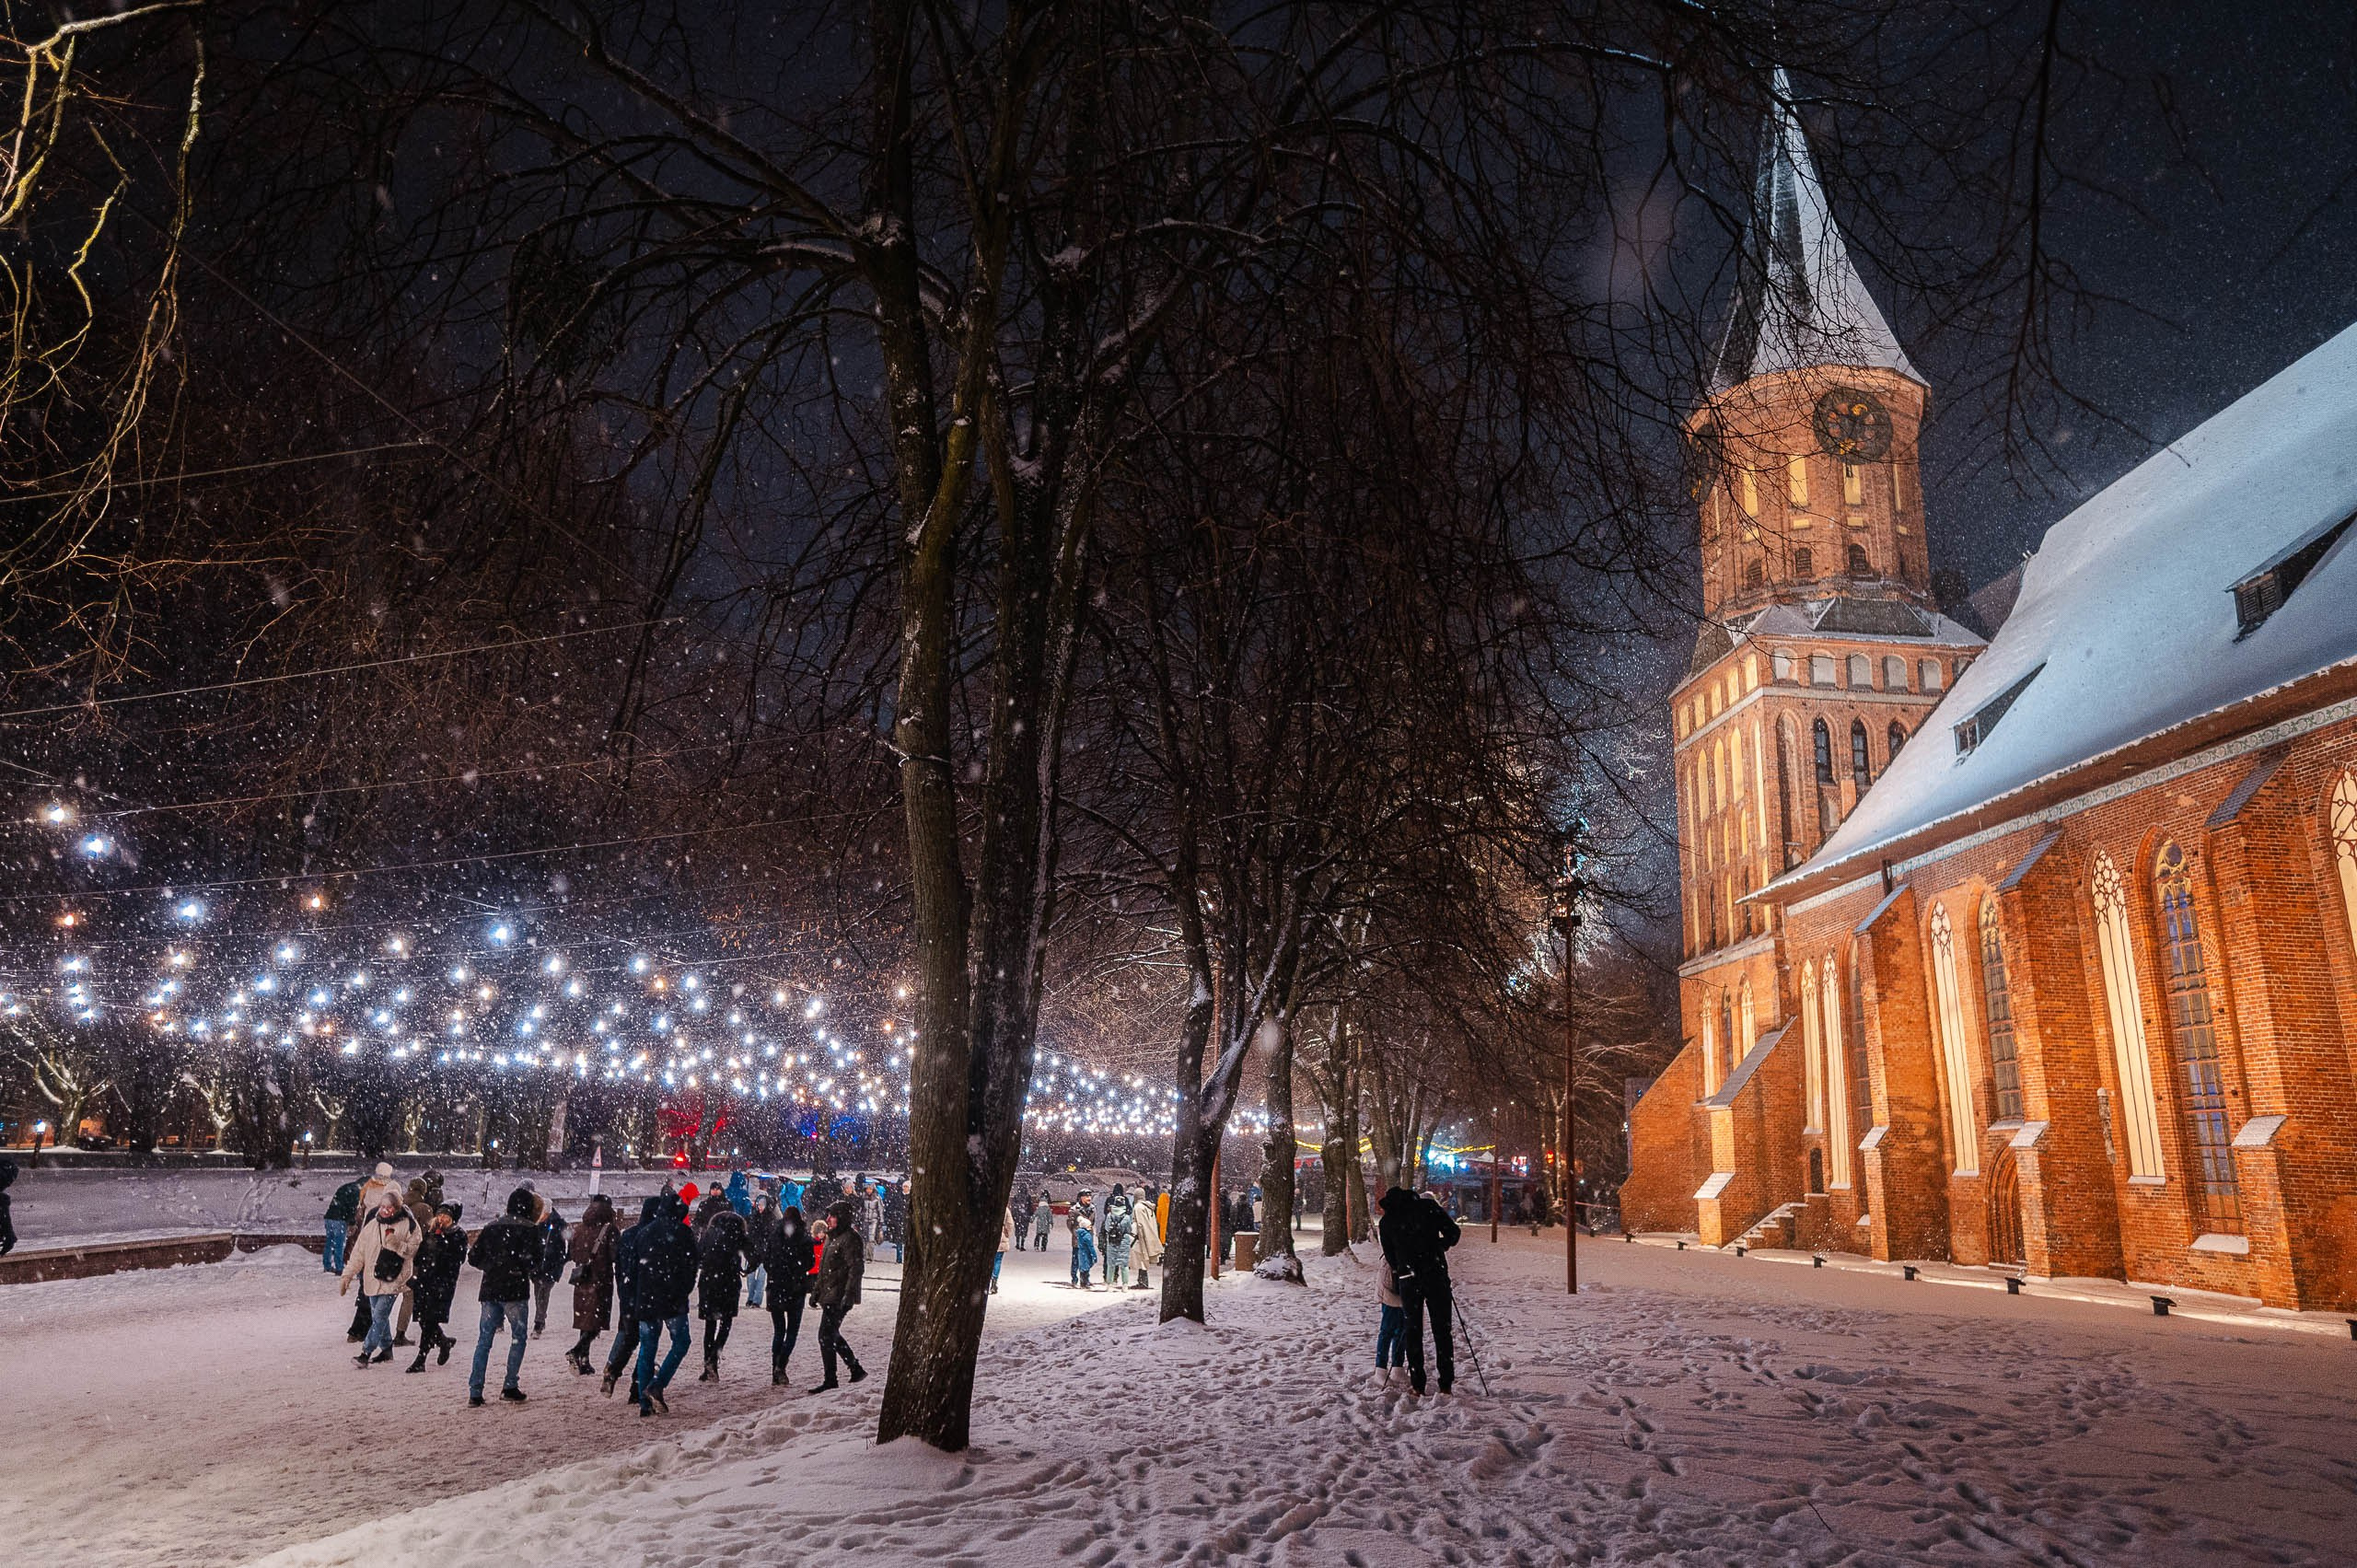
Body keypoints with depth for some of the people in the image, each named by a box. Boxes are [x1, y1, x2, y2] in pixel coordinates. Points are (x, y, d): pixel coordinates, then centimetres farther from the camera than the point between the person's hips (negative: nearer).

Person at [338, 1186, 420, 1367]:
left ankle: (366, 1353, -6)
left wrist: (398, 1245, -22)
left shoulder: (408, 1224, -7)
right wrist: (347, 1276, 3)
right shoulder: (371, 1224, 4)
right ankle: (386, 1349, 29)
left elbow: (415, 1250, -5)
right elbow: (359, 1252, 7)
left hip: (393, 1279, -5)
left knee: (379, 1316, -11)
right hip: (373, 1278, 5)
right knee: (379, 1316, 15)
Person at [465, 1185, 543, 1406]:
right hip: (515, 1290, -5)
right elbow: (532, 1260, -13)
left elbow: (473, 1256, 9)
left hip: (489, 1290, 5)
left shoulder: (491, 1227, 10)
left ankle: (475, 1391, 6)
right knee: (519, 1337, 7)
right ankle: (510, 1386, 2)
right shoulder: (529, 1229, -6)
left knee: (484, 1339, 9)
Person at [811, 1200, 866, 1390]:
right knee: (832, 1335, 15)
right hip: (828, 1295, 10)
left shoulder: (850, 1239, -15)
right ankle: (856, 1369, 26)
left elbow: (856, 1269, -20)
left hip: (839, 1297, -10)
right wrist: (817, 1291, 21)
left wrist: (848, 1295, -25)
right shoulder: (832, 1237, 16)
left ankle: (830, 1380, -1)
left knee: (826, 1336, -9)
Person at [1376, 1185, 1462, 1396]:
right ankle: (1447, 1382, 9)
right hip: (1437, 1274, 0)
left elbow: (1390, 1256, 8)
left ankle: (1417, 1384, 8)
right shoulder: (1429, 1206, 2)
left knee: (1412, 1330, 10)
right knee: (1442, 1329, 9)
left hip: (1408, 1279, 0)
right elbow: (1453, 1232, 0)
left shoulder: (1386, 1222, 7)